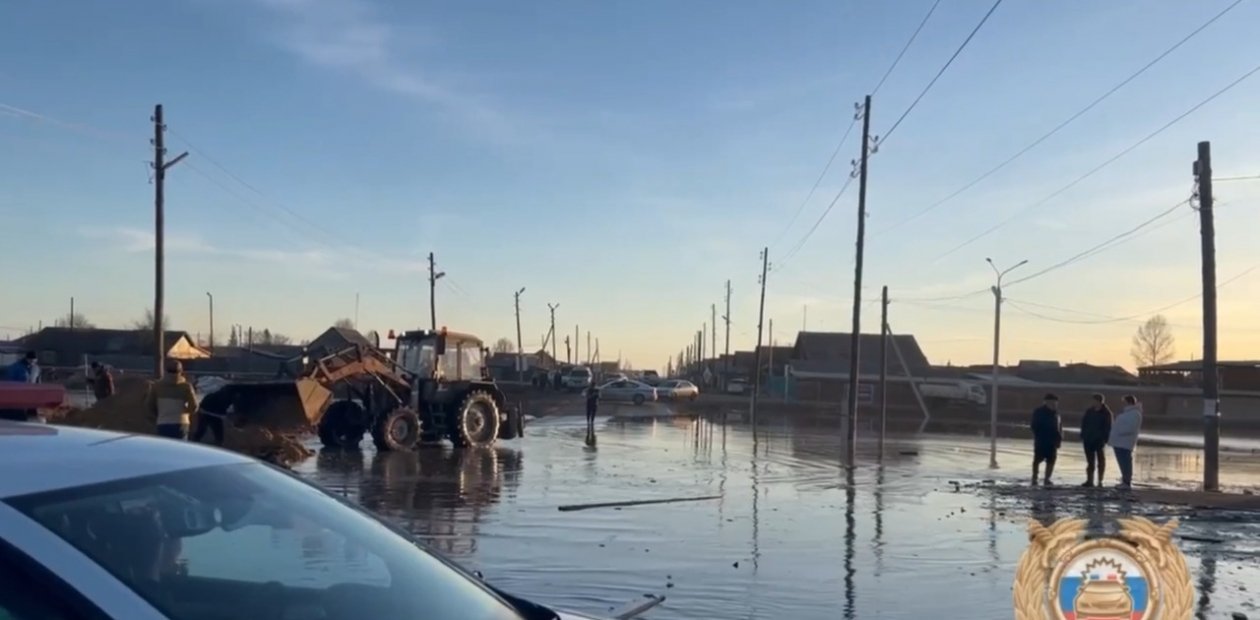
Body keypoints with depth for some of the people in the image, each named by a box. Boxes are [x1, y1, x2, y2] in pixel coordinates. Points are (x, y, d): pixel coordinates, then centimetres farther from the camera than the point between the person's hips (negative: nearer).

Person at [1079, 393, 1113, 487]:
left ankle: (1100, 481, 10)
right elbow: (1083, 424, 9)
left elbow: (1108, 427, -7)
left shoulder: (1106, 413, -5)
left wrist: (1105, 439, -15)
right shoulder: (1089, 411, 6)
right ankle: (1089, 480, 11)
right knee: (1090, 461, 7)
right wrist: (1083, 436, 3)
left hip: (1099, 440, -4)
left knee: (1101, 460, 5)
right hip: (1088, 439, 4)